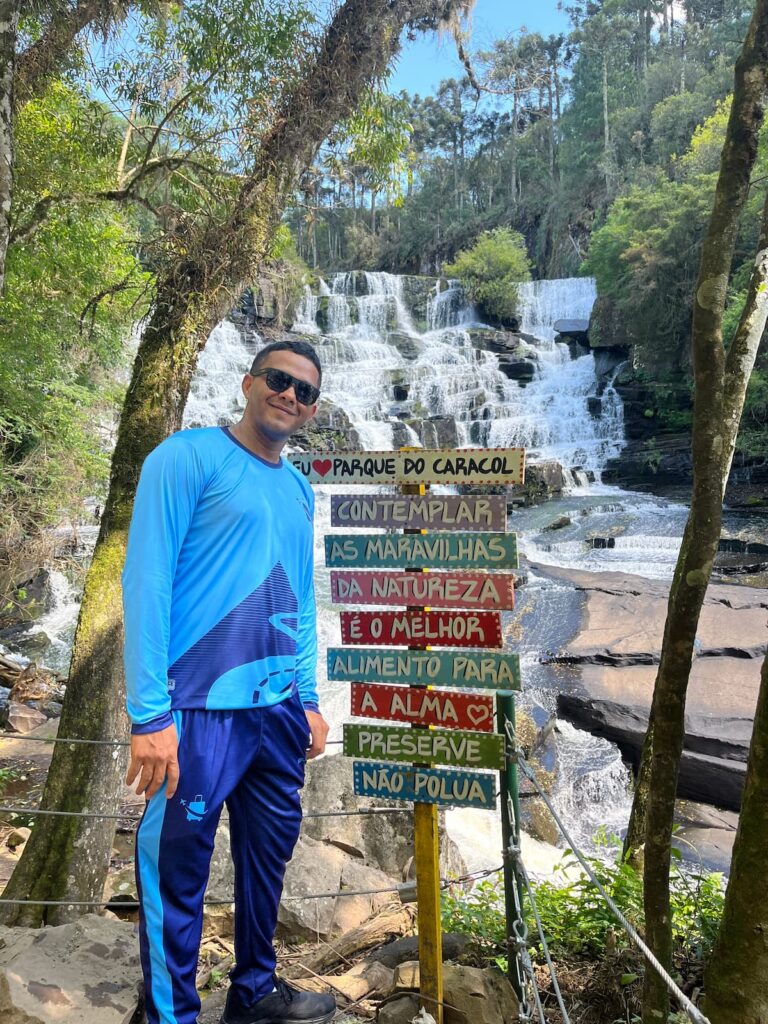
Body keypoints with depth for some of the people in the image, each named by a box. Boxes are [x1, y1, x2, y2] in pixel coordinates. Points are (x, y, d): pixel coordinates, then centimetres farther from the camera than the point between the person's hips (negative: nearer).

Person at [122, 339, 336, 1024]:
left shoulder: (298, 490, 13)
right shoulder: (188, 457, -7)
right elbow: (147, 581, -13)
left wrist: (308, 701, 15)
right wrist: (151, 714, -17)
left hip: (278, 709, 7)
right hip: (200, 708, -7)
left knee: (270, 855, 18)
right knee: (177, 870, 6)